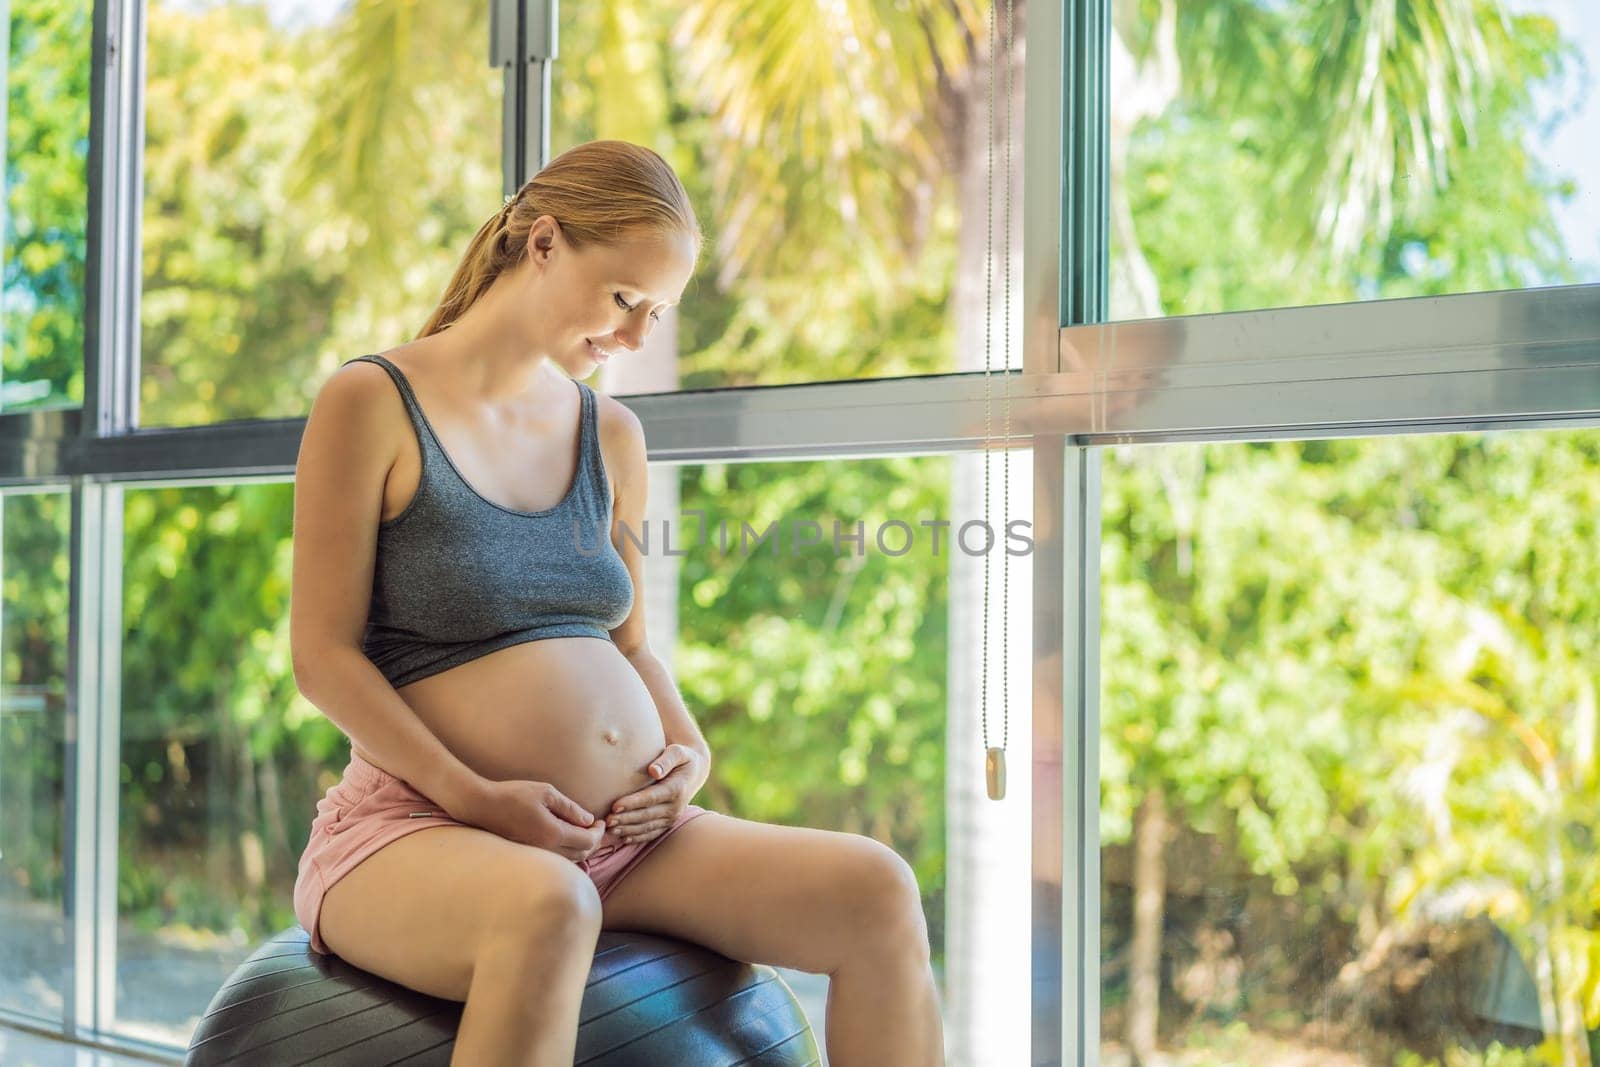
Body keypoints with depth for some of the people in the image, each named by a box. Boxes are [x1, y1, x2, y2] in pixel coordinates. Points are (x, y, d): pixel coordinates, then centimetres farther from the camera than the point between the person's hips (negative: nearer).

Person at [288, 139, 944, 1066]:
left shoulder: (611, 435, 15)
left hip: (624, 836, 6)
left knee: (877, 891, -14)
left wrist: (691, 754, 0)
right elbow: (324, 654, -7)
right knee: (549, 910, -41)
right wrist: (475, 796, -17)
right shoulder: (371, 403, -2)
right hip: (421, 829, -5)